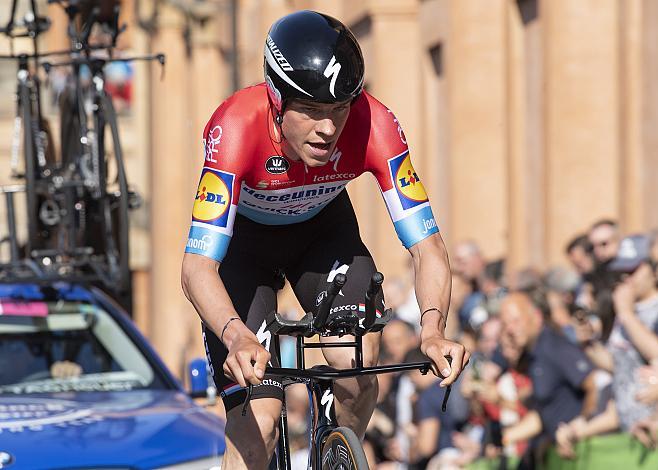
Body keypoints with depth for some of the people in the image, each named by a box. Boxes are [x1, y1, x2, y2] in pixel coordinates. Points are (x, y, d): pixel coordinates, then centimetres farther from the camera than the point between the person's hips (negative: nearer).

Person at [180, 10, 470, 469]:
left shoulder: (374, 126, -32)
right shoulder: (237, 127, -38)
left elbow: (427, 245, -30)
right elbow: (198, 266, -42)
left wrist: (433, 328, -49)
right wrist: (238, 337, -60)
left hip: (322, 229, 2)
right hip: (242, 238, -2)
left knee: (359, 370, -21)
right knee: (258, 418, -16)